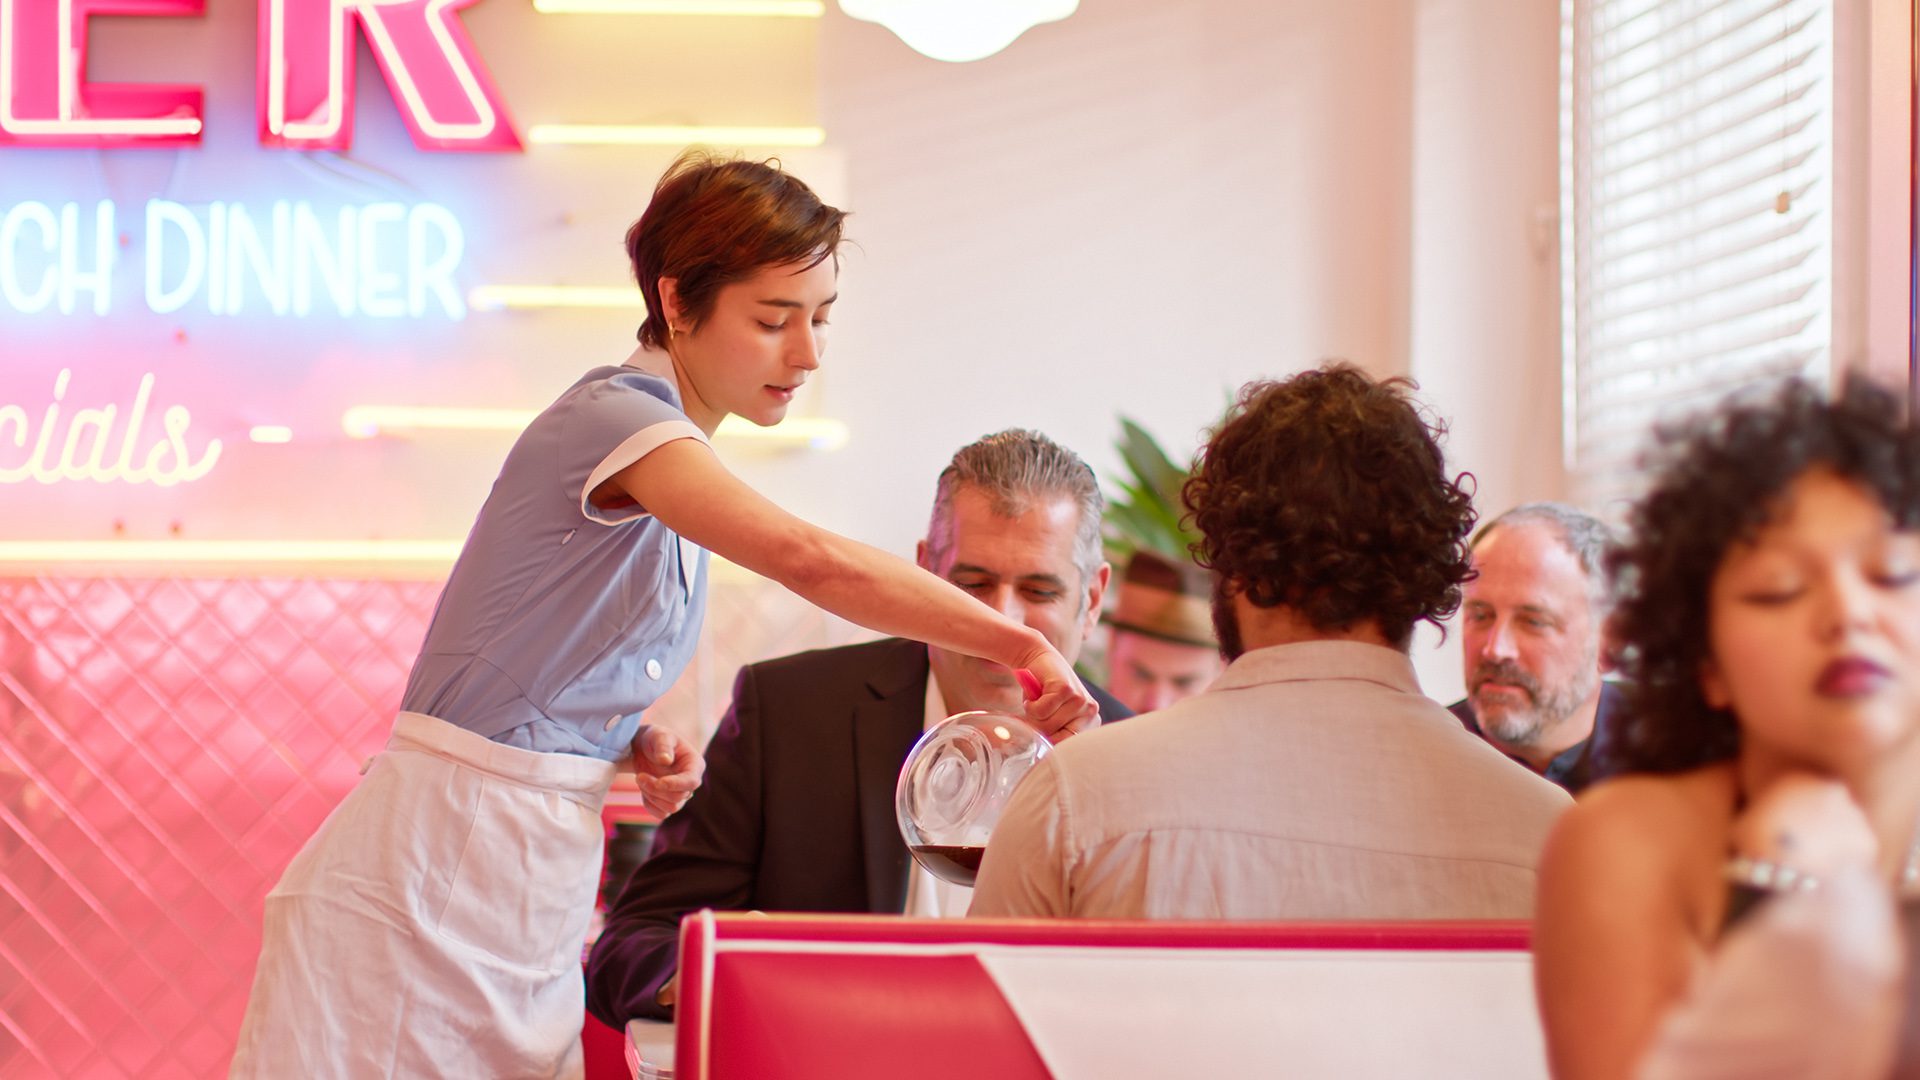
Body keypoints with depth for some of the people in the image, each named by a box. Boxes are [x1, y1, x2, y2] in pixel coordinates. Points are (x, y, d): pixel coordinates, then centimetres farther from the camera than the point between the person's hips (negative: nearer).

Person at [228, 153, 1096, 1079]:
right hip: (443, 857, -9)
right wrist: (1021, 647, -30)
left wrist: (639, 745, -1)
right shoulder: (613, 419, -17)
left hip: (537, 879, 9)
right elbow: (812, 561, -30)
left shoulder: (674, 454, 12)